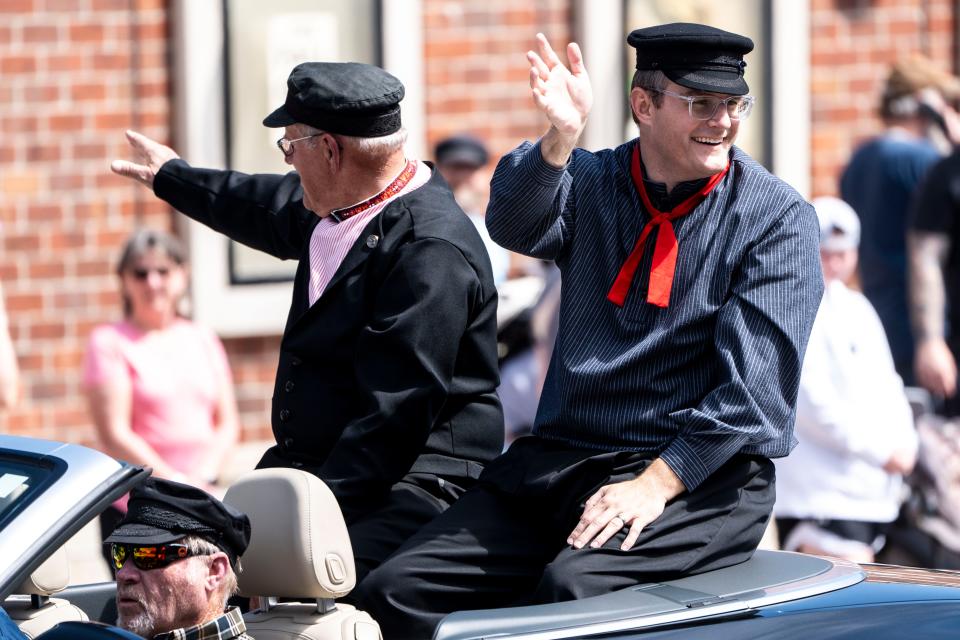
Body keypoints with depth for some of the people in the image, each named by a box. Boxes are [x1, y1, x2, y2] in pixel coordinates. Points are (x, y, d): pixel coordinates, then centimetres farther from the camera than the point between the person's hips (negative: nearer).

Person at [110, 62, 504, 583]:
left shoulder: (431, 251, -20)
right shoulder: (334, 210, 12)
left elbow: (396, 415, -24)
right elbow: (270, 211, 39)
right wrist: (172, 178, 53)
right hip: (309, 466, 10)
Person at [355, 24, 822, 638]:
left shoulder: (778, 218, -1)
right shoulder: (591, 183, 10)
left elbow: (753, 383, -10)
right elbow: (515, 226, -13)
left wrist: (657, 484, -19)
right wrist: (561, 139, -31)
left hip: (701, 473, -4)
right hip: (561, 457, 5)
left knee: (570, 585, -35)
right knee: (397, 588, -14)